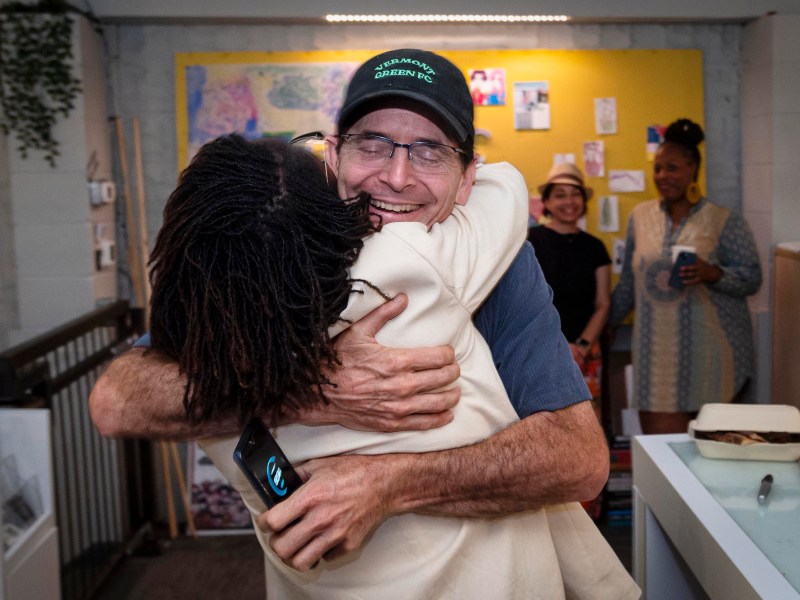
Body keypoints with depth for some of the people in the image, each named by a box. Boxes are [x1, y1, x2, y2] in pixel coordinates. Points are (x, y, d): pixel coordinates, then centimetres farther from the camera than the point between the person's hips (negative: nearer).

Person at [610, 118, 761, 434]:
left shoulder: (725, 221, 0)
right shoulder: (640, 217, 9)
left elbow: (752, 278, -3)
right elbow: (628, 282, 17)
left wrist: (712, 274, -20)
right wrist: (606, 322, 19)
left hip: (711, 354, -2)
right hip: (658, 355, 2)